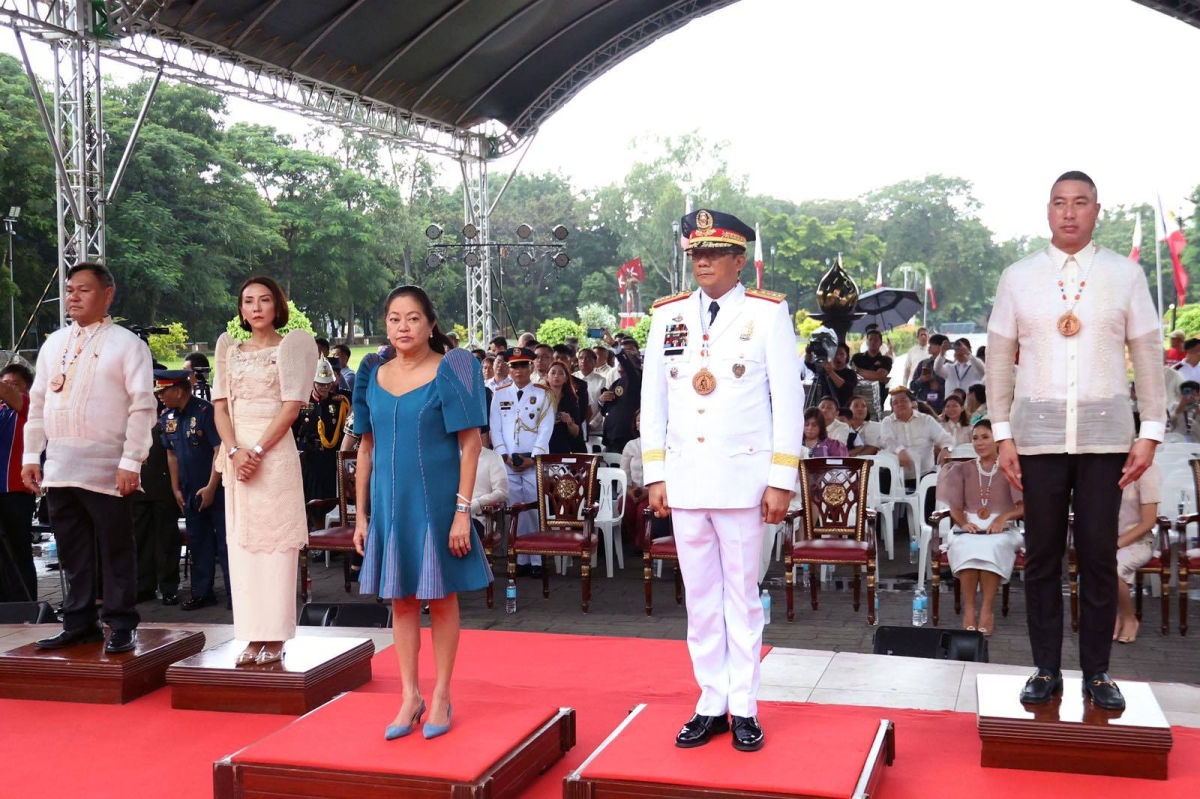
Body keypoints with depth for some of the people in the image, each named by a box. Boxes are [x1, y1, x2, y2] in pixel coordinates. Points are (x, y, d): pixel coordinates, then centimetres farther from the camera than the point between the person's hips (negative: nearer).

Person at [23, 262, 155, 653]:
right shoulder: (54, 343, 14)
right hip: (58, 466, 6)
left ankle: (121, 627, 10)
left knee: (115, 550, 2)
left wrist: (131, 463, -14)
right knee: (72, 551, 12)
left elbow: (142, 408, -8)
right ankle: (79, 624, 22)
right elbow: (38, 403, 16)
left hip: (106, 467, -5)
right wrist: (31, 455, 9)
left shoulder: (126, 344, -2)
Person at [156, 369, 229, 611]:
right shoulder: (168, 417, 6)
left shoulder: (205, 411, -15)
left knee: (225, 543, -2)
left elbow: (220, 450, -17)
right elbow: (172, 453, 13)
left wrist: (211, 487, -18)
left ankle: (235, 593, 3)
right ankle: (203, 593, 21)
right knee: (198, 543, 13)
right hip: (190, 492, 7)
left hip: (215, 489, -7)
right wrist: (176, 489, 10)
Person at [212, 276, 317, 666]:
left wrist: (257, 450, -13)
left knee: (275, 543, -4)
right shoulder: (230, 350, 14)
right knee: (241, 545, 4)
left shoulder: (289, 347, 2)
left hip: (275, 452, -5)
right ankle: (252, 637, 9)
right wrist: (235, 451, -9)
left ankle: (274, 637, 1)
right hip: (236, 454, 5)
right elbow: (221, 406, 8)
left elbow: (292, 407, -6)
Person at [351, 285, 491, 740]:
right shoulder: (375, 378, 6)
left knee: (440, 596, 5)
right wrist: (361, 515, 7)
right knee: (400, 598, 8)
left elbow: (470, 444, -9)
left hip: (435, 501, -4)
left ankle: (441, 696, 18)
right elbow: (366, 449, 10)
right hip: (389, 502, 4)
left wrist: (462, 511, -15)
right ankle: (410, 696, 19)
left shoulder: (449, 371, -7)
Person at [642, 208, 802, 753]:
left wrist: (781, 481, -7)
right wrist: (655, 475, 5)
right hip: (684, 479, 3)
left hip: (743, 477, -3)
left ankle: (744, 708, 15)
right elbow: (652, 399, 11)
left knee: (742, 595, 5)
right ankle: (711, 705, 18)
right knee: (700, 597, 9)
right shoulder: (668, 315, 9)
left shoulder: (769, 313, -1)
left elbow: (789, 399, -3)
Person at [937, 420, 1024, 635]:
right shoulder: (963, 469, 16)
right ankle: (968, 610, -32)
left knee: (992, 547, -38)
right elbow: (955, 507, 7)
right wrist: (964, 523, -15)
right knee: (966, 547, -36)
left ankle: (986, 610, -33)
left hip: (1001, 530, -1)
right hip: (969, 529, 1)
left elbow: (1024, 506, -3)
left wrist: (1004, 517, -22)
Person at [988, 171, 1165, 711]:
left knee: (1099, 556, 4)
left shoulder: (1126, 275, 3)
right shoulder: (1018, 277, 4)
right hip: (1039, 435, 1)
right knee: (1042, 555, 6)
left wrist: (1152, 432, -1)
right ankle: (1046, 670, 16)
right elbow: (999, 361, 5)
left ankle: (1097, 673, 15)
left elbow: (1148, 357, 4)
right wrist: (1003, 434, 0)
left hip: (1104, 436, 0)